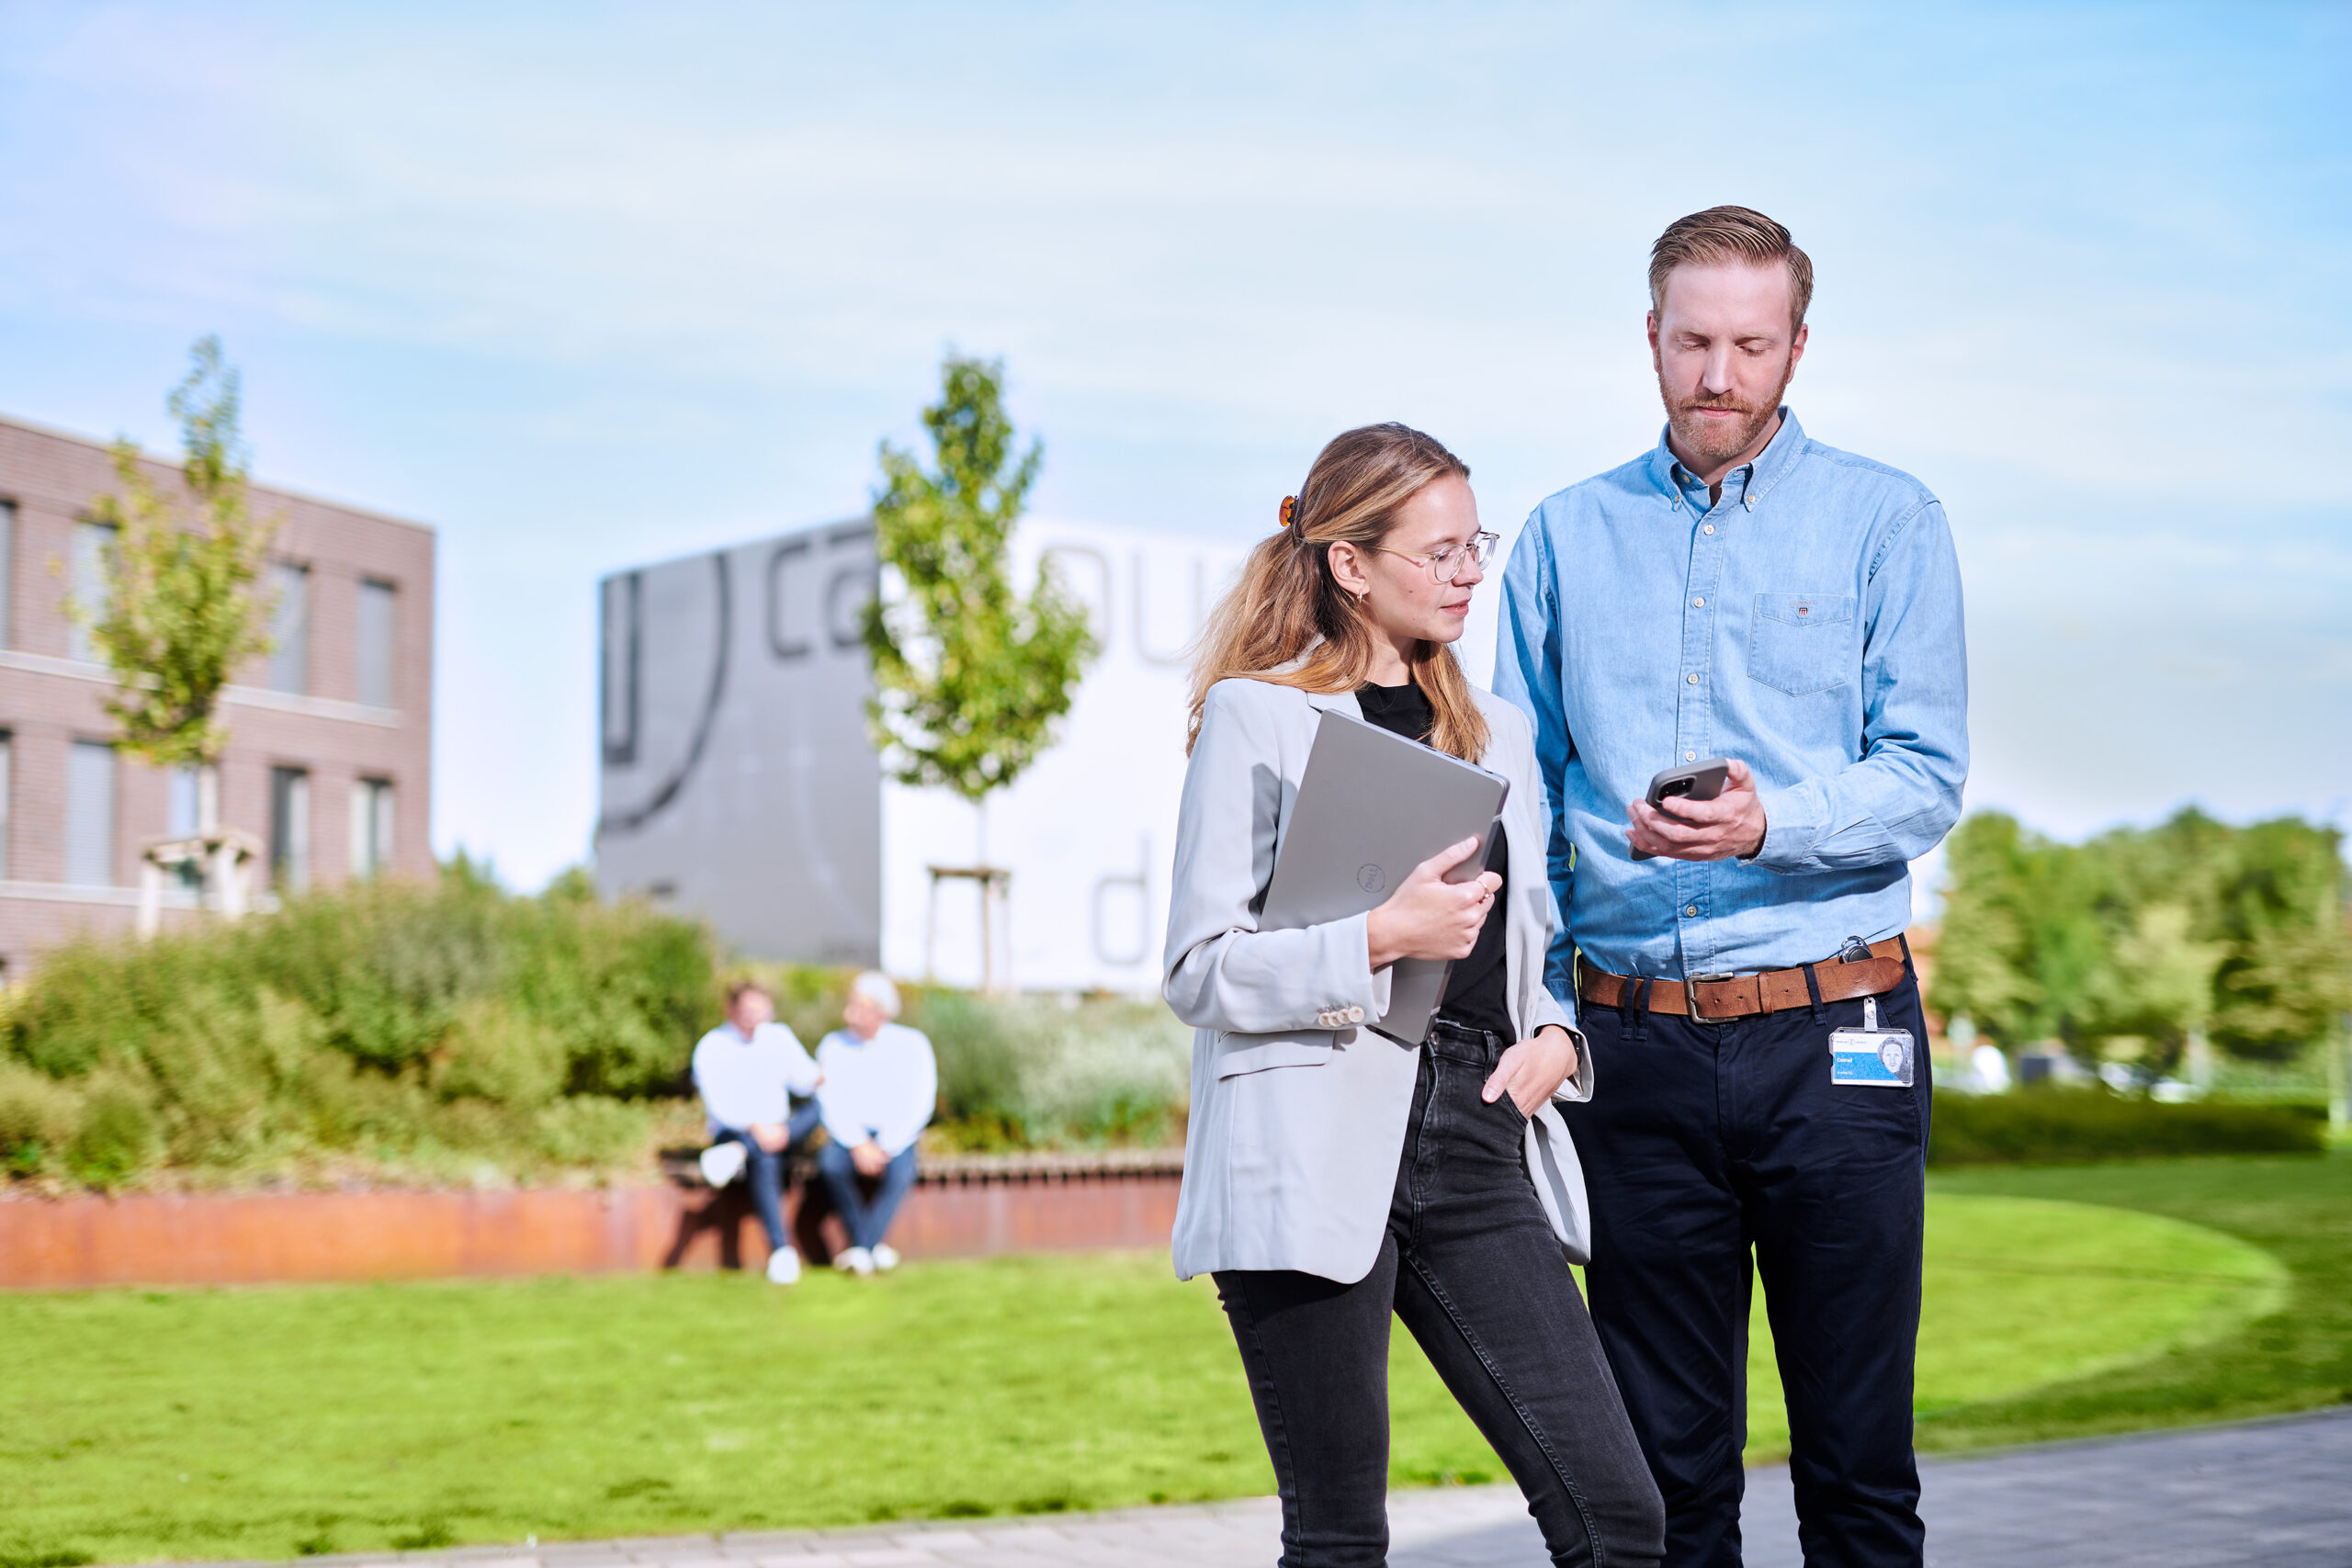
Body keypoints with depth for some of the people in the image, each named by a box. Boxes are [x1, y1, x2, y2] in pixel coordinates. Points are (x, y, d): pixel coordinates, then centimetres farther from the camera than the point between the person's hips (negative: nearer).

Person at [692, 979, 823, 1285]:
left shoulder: (779, 1037, 7)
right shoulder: (711, 1047, -7)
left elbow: (803, 1078, 1)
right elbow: (719, 1102, -18)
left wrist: (823, 1077, -18)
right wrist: (756, 1128, -28)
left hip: (777, 1130, 2)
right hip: (733, 1131, -1)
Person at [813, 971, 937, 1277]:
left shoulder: (911, 1044, -4)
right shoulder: (833, 1046, 2)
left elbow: (918, 1104, -9)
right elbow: (830, 1103, -5)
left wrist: (886, 1149, -18)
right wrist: (859, 1147, -19)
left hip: (896, 1137, -2)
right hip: (851, 1136, 2)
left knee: (901, 1171, -36)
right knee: (830, 1163, -33)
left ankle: (860, 1249, -29)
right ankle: (874, 1246, -25)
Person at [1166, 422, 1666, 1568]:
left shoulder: (1498, 732, 19)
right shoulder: (1255, 716, 1)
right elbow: (1199, 969, -4)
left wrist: (1554, 1037, 4)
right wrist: (1381, 937, -17)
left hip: (1475, 1154, 5)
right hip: (1316, 1158, -5)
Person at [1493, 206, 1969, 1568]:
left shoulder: (1887, 521, 4)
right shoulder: (1569, 537, 12)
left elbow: (1928, 777, -4)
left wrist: (1772, 825, -23)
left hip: (1831, 1041, -2)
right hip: (1635, 1039, 2)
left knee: (1859, 1458, 3)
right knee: (1663, 1457, 8)